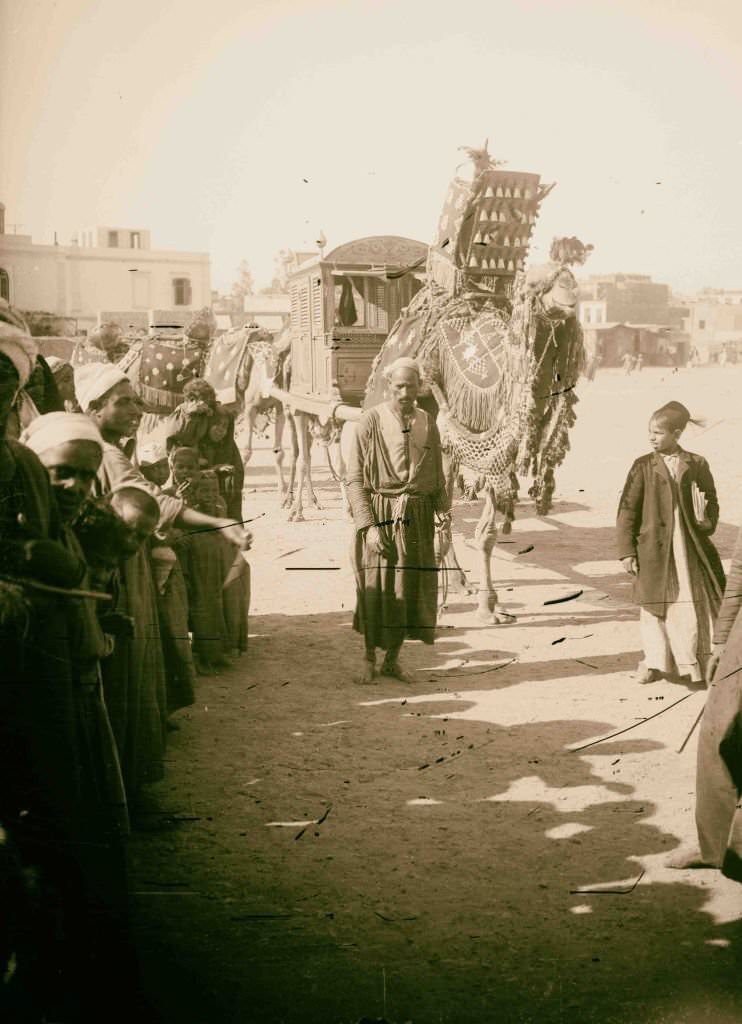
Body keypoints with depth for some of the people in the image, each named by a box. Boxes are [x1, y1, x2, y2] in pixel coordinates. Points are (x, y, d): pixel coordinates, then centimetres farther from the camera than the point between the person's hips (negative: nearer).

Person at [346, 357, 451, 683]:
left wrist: (443, 511, -5)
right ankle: (369, 659, 18)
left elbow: (437, 478, 13)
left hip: (417, 518, 4)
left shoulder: (428, 424, 6)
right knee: (376, 589, 0)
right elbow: (355, 480, -8)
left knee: (411, 590, 7)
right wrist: (368, 526, -16)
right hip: (379, 514, -4)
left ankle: (392, 660, 22)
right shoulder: (370, 422, -7)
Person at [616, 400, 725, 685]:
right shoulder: (643, 467, 0)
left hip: (689, 548, 0)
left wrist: (707, 521, -9)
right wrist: (626, 550, -5)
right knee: (655, 606, 6)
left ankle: (696, 662, 17)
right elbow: (627, 510, 0)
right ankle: (654, 662, 21)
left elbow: (712, 502, 12)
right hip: (654, 549, 0)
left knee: (693, 605, 3)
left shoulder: (697, 465, 2)